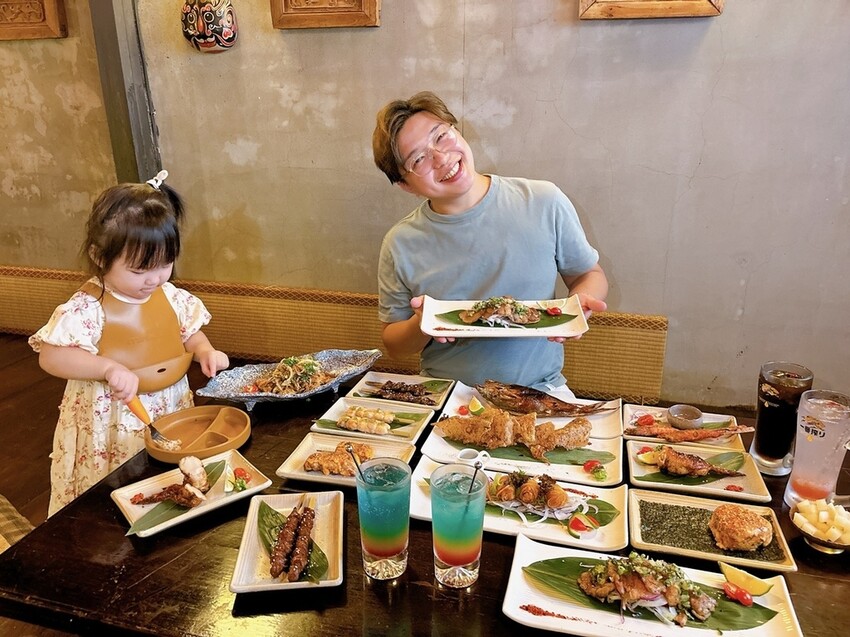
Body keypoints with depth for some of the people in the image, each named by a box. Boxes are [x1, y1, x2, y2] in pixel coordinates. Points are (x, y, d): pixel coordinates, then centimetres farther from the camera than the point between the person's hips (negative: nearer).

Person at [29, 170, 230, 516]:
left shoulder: (169, 295, -1)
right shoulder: (88, 307, -17)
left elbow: (190, 332, 11)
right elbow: (50, 357, -19)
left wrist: (205, 350, -11)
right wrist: (109, 367, -31)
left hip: (172, 413, 5)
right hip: (112, 428, -4)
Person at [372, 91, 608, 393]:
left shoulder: (544, 203, -5)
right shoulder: (400, 244, -4)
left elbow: (591, 275, 9)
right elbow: (393, 343, 6)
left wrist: (580, 303, -14)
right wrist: (422, 325, -17)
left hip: (540, 391, -2)